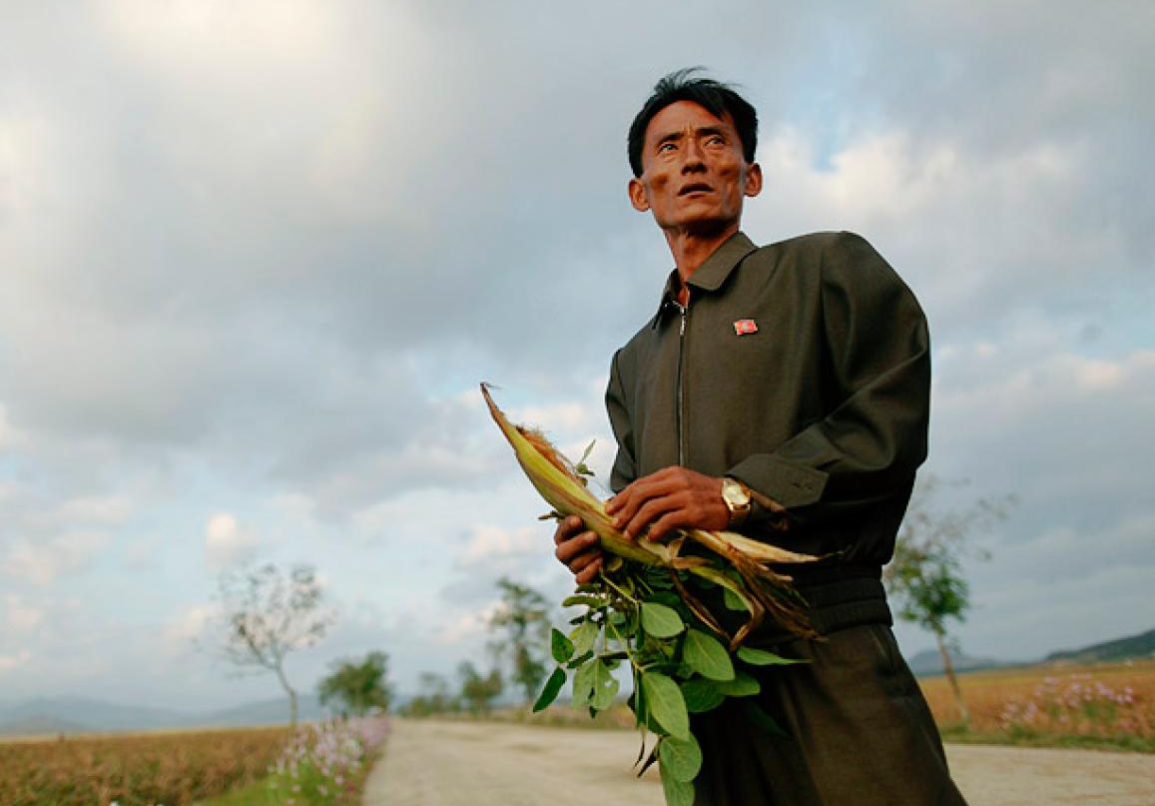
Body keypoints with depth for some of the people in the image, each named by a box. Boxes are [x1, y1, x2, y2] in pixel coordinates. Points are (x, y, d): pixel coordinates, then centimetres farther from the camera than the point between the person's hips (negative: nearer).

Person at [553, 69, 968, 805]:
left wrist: (741, 494, -16)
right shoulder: (633, 361, 23)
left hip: (824, 645, -4)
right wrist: (600, 546, -1)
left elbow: (893, 420, -7)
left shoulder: (828, 267, 6)